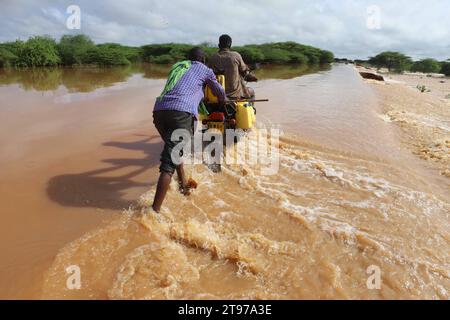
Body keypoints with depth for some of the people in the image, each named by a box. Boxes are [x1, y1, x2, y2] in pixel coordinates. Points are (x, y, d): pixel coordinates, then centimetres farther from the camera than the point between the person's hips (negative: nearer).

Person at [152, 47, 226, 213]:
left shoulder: (177, 66, 34)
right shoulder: (205, 70, 22)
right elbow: (220, 92, 37)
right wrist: (223, 102, 60)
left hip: (159, 110, 6)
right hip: (182, 112, -5)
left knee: (174, 149, 28)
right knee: (169, 162, -11)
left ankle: (183, 183, 37)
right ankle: (155, 210, -17)